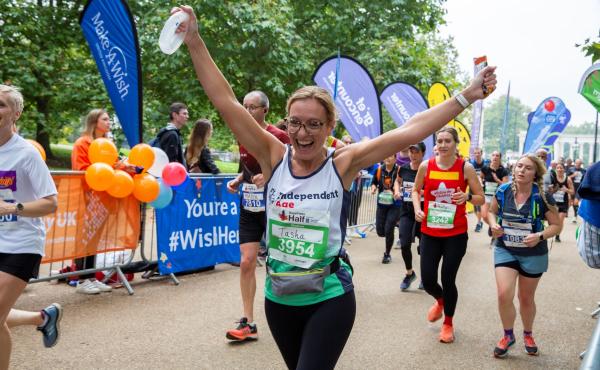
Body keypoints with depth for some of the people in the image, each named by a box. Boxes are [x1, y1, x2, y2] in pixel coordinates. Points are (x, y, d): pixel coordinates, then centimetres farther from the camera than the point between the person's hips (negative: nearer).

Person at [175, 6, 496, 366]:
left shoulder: (343, 163, -10)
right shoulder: (274, 157, -6)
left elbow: (410, 131, -11)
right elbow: (227, 102, -10)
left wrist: (466, 97, -12)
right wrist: (194, 41, -13)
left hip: (329, 298, -3)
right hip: (279, 297, 3)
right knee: (299, 365, 21)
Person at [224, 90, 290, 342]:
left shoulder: (279, 137, -11)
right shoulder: (243, 138, 7)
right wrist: (237, 181, 3)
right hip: (249, 209, 5)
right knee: (246, 262, -2)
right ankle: (248, 323, 4)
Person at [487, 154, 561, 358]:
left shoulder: (542, 197, -17)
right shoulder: (503, 191, -10)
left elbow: (557, 225, -8)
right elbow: (492, 211, 8)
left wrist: (540, 236, -25)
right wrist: (493, 225, -13)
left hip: (533, 255, -1)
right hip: (505, 250, 1)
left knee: (526, 298, 15)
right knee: (504, 294, -14)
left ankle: (528, 335, 43)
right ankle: (508, 335, 13)